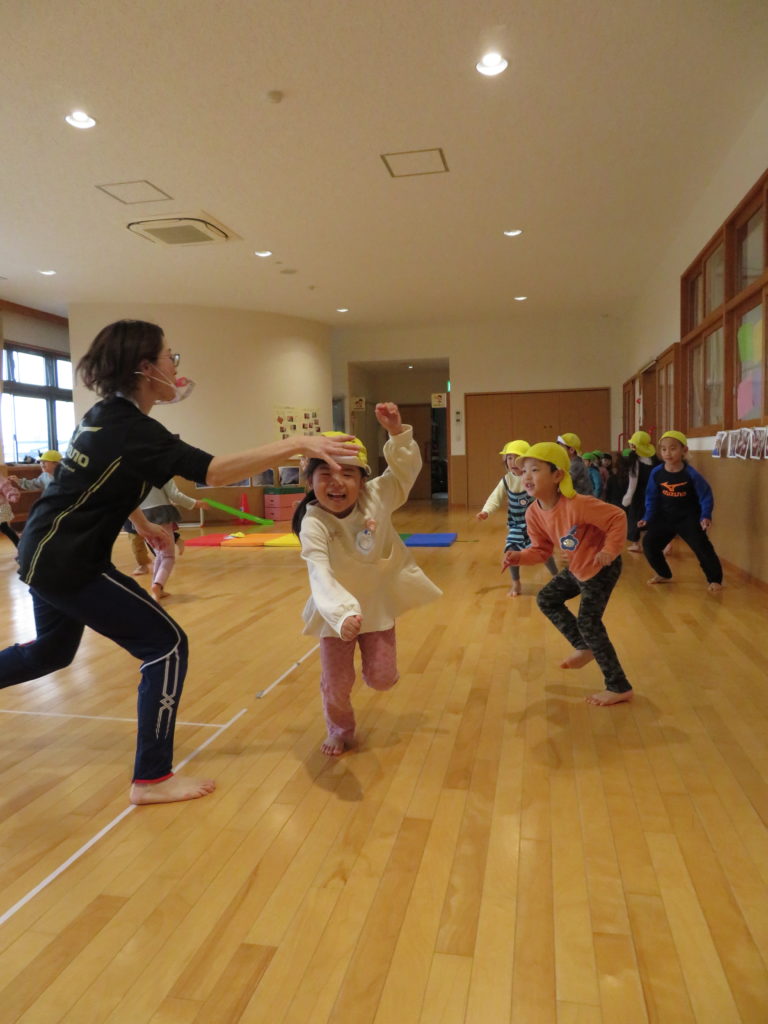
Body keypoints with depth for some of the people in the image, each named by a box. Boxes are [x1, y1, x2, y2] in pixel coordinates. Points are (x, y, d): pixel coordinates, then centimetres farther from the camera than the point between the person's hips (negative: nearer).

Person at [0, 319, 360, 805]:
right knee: (166, 644, -7)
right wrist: (298, 444, -37)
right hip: (68, 563, -10)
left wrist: (143, 523, 21)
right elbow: (214, 471, -35)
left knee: (51, 651, 29)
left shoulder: (105, 414, 6)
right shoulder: (133, 430, -23)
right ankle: (152, 779, 1)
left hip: (46, 552, 10)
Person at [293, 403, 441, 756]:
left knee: (382, 679, 10)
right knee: (336, 683, 10)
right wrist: (342, 614, -57)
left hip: (378, 602, 3)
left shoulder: (376, 498, -17)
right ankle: (340, 731, 41)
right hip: (338, 612, -2)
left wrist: (397, 431, -25)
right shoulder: (313, 526, -29)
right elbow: (321, 577, -41)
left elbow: (407, 467, -8)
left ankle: (371, 660, 47)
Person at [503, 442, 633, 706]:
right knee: (547, 599, 14)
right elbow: (541, 550, -1)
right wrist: (518, 557, -18)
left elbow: (617, 518, -24)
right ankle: (584, 648, 29)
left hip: (601, 568, -8)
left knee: (588, 622, -10)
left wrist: (610, 552, -27)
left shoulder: (577, 505, -33)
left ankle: (619, 688, 4)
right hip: (577, 568, 9)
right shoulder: (533, 514, -9)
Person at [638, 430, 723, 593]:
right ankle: (663, 574, 21)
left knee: (701, 547, -11)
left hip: (689, 518, -4)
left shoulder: (691, 474, -18)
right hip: (665, 518, 4)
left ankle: (715, 579, 9)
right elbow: (651, 497, 3)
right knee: (649, 542, -1)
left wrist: (706, 516, -19)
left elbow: (706, 495, -9)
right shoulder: (656, 473, -10)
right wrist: (648, 517, -2)